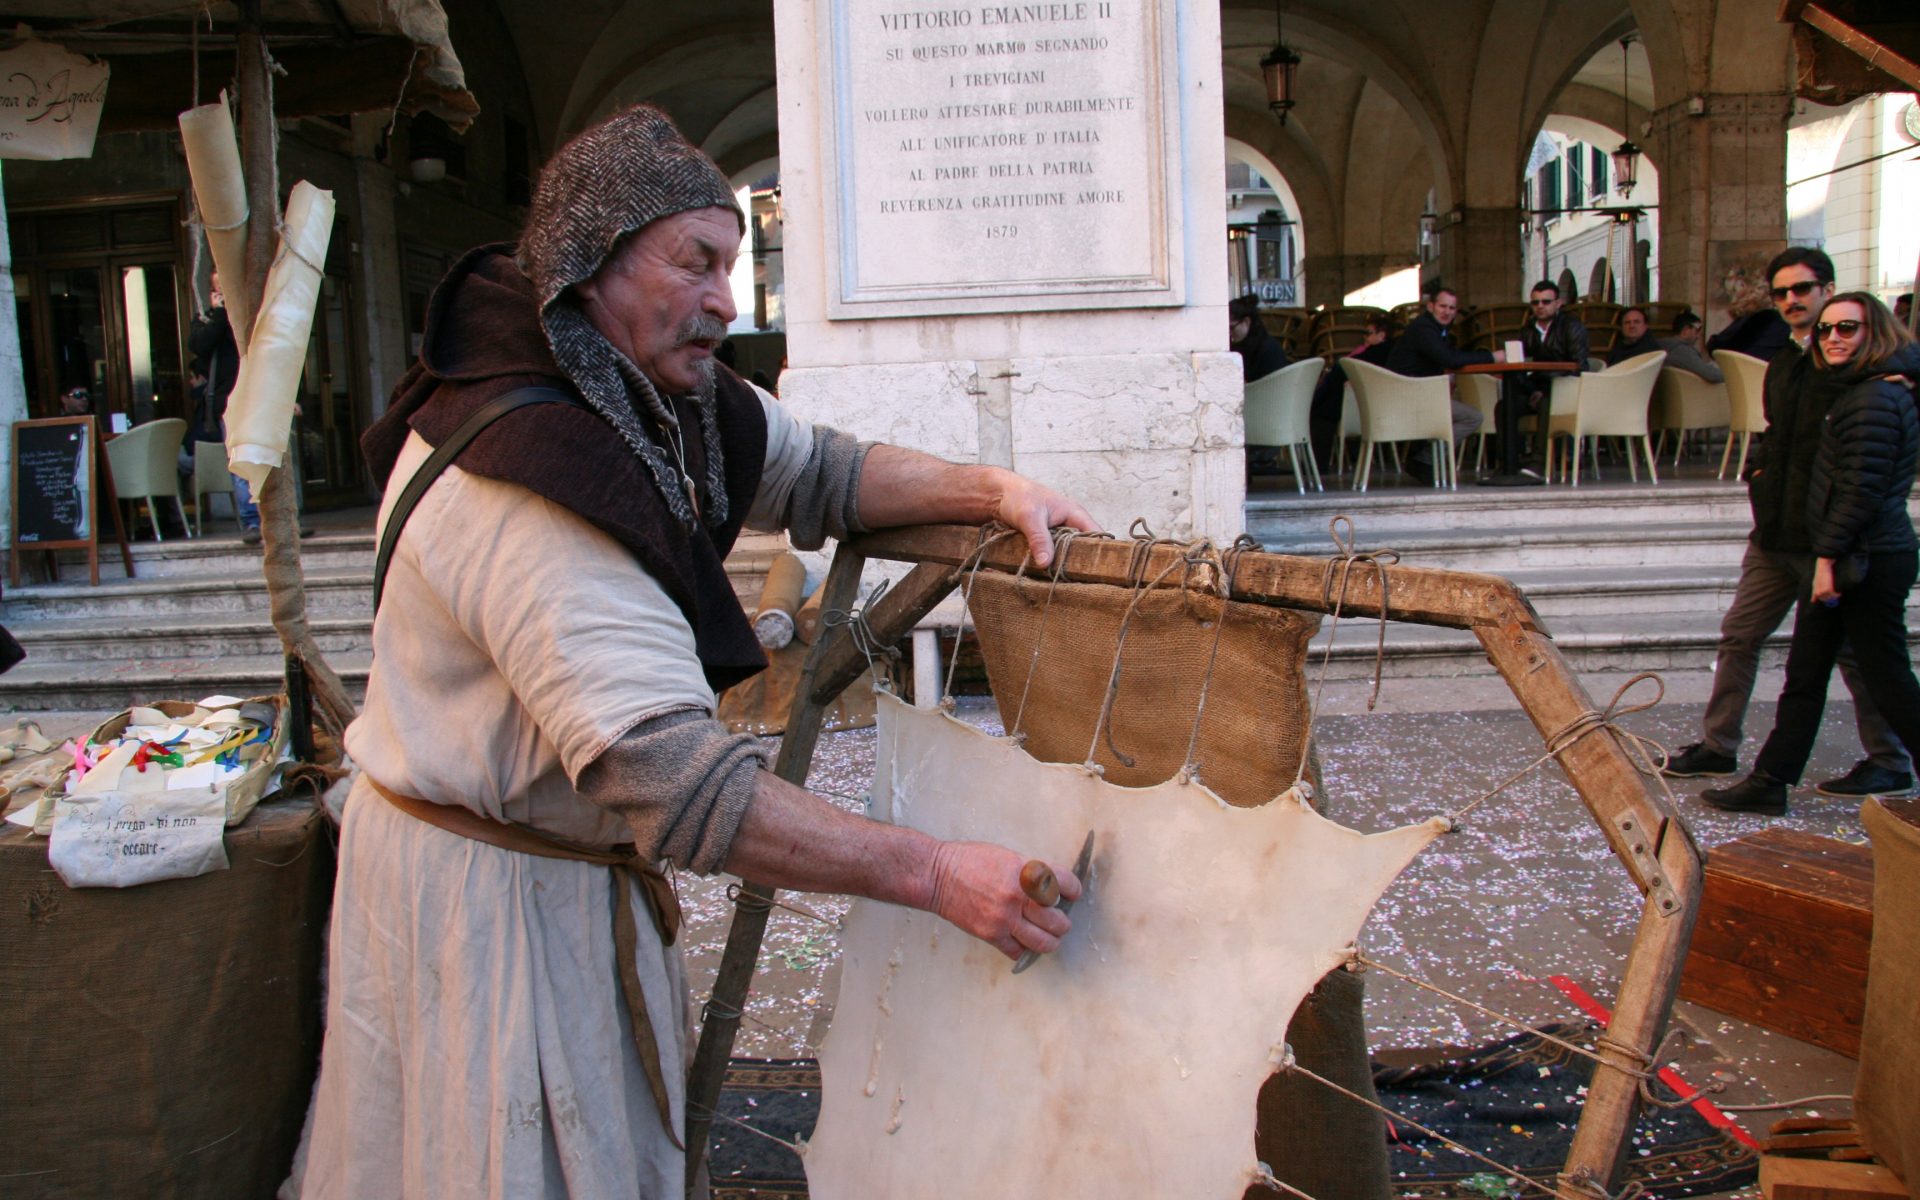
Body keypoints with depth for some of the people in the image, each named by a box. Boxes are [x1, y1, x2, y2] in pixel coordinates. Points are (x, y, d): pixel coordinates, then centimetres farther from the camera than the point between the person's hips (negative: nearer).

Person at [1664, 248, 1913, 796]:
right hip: (1776, 533, 7)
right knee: (1740, 634, 8)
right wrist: (1761, 471, 9)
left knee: (1853, 649, 4)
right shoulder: (1783, 364, 14)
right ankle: (1718, 745, 18)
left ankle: (1890, 762, 18)